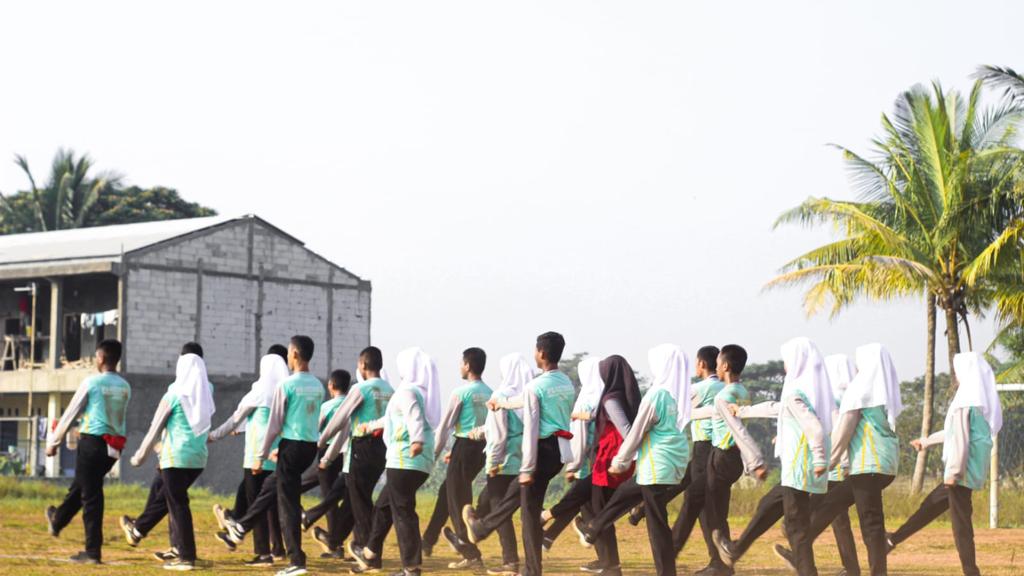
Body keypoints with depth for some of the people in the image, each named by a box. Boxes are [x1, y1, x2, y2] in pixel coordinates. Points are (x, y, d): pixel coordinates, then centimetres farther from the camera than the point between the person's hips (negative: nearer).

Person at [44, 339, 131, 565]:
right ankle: (57, 521, 44)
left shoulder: (91, 382, -9)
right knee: (81, 485, 24)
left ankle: (93, 551, -4)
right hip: (114, 448, 6)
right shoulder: (125, 387, 8)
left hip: (92, 442, -6)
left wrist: (53, 442, 8)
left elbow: (70, 414, -3)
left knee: (91, 495, -3)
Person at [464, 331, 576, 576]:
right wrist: (504, 403, 40)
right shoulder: (568, 384, 9)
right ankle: (481, 528, 38)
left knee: (531, 510, 3)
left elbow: (530, 429, -17)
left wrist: (527, 468, -15)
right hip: (561, 449, 8)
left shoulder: (535, 386, -15)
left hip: (544, 449, -8)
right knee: (519, 491, 24)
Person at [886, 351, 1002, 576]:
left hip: (963, 472, -9)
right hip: (975, 471, 9)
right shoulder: (984, 401, 13)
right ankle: (894, 540, 33)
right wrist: (927, 441, 35)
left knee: (961, 523, -3)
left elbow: (960, 439, -21)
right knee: (931, 505, 20)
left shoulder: (965, 402, -15)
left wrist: (953, 471, -20)